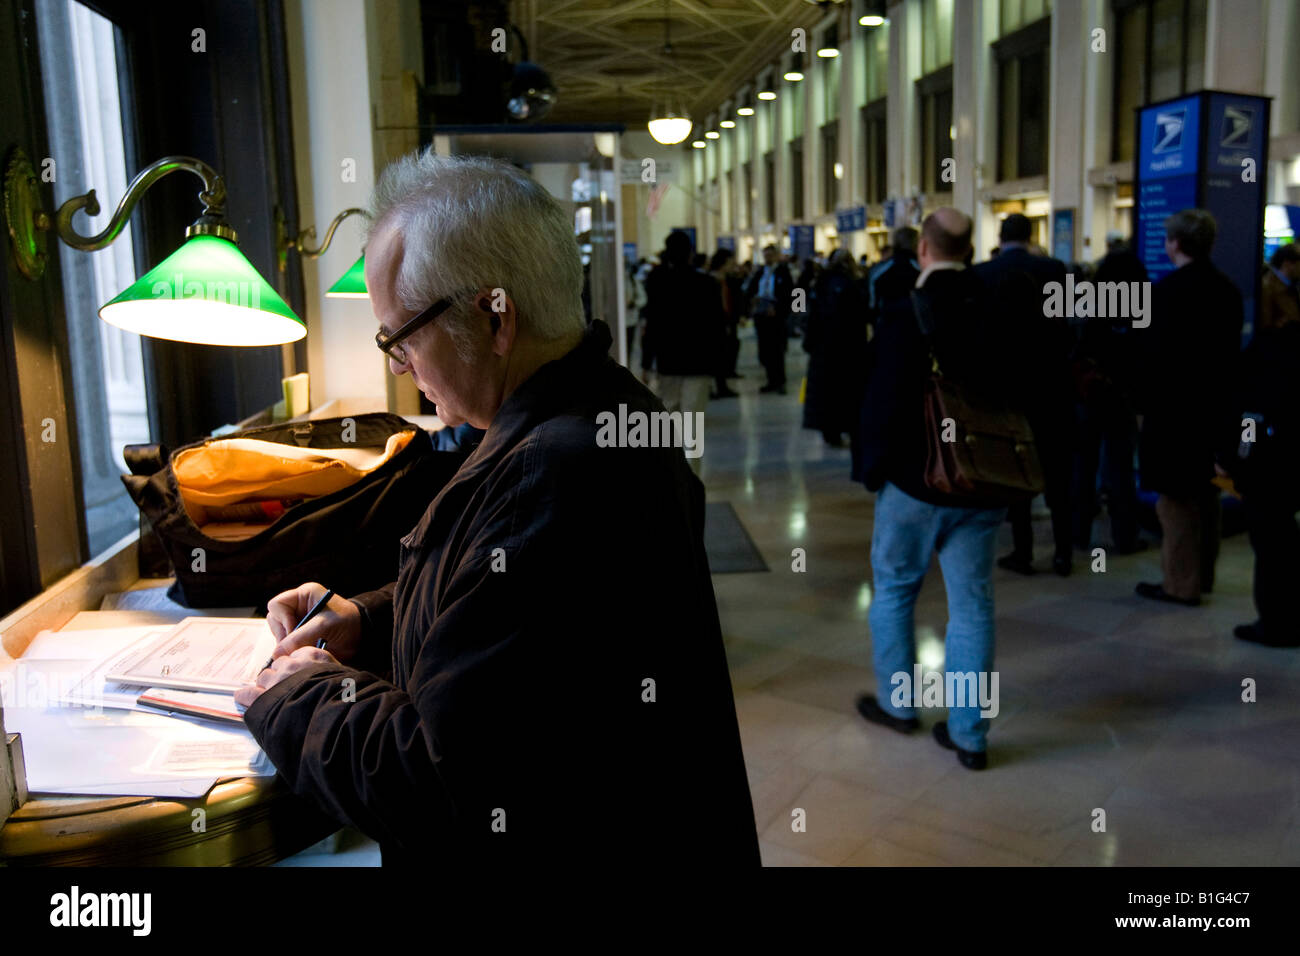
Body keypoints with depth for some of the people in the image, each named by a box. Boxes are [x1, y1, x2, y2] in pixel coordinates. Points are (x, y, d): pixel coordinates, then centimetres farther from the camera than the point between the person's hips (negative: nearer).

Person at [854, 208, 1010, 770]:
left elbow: (885, 402, -18)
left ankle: (897, 704, 28)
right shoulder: (994, 309, 0)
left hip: (914, 482, -4)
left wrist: (873, 466, -3)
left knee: (892, 591, 16)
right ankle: (969, 735, 15)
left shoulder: (906, 316, -14)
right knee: (972, 604, 9)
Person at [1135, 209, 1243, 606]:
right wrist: (1220, 392, 18)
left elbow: (1156, 353, -17)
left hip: (1175, 405, -8)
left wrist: (1148, 404, -8)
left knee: (1176, 497, -1)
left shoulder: (1168, 289, -16)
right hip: (1214, 405, 8)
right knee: (1205, 494, 16)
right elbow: (1232, 349, 11)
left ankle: (1181, 582, 3)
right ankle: (1202, 574, 27)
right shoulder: (1227, 289, 7)